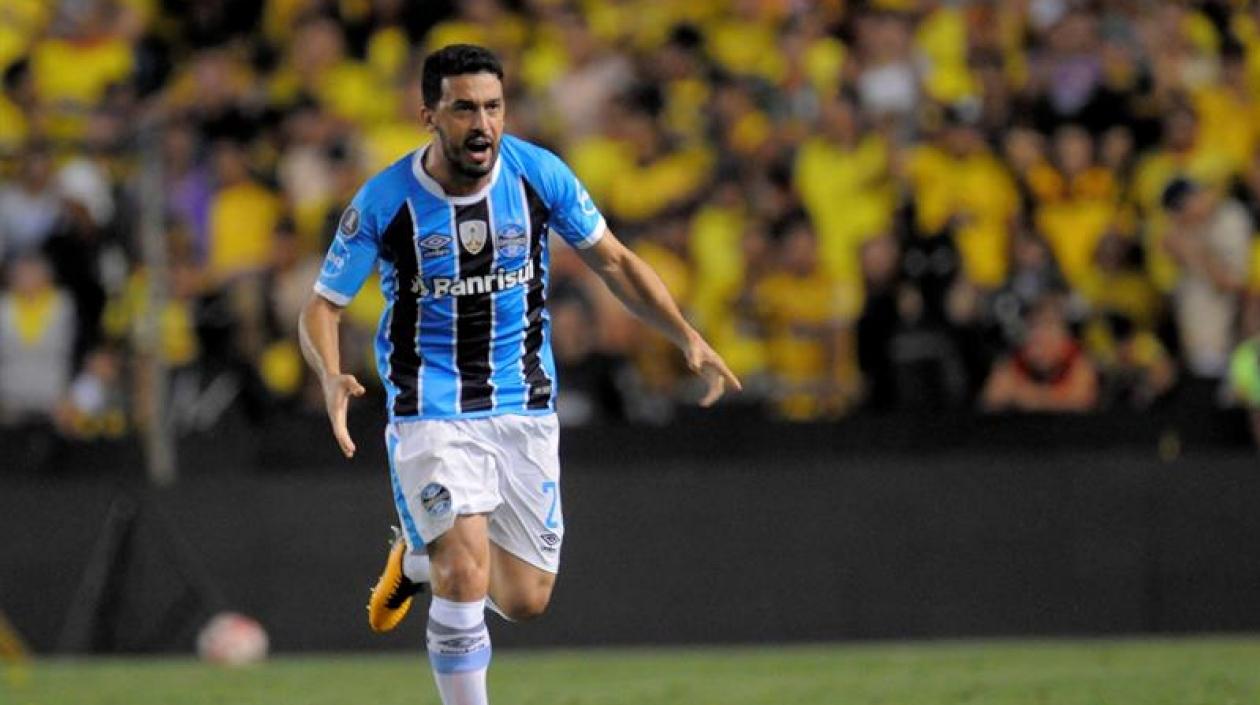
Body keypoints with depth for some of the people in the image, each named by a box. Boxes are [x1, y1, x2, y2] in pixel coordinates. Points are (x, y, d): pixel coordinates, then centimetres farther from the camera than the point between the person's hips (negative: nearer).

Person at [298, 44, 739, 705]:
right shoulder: (382, 202, -14)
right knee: (466, 582, -21)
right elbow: (321, 308, -5)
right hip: (431, 413, -3)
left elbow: (613, 261, 5)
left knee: (525, 600, 5)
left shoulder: (539, 174, -8)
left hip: (523, 408, 3)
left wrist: (688, 337, -6)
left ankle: (419, 555, 37)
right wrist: (331, 379, -26)